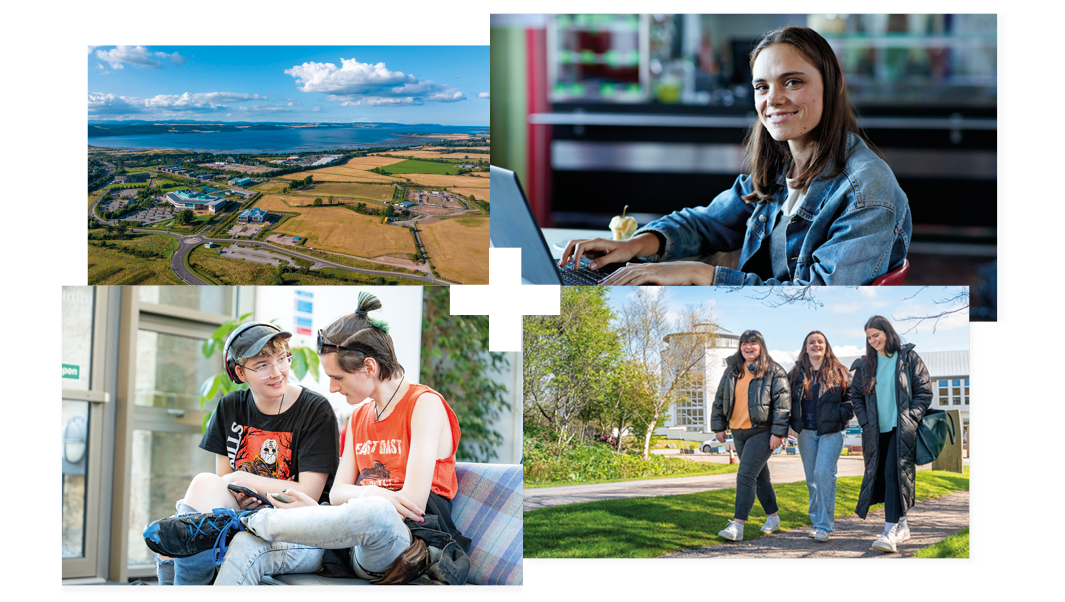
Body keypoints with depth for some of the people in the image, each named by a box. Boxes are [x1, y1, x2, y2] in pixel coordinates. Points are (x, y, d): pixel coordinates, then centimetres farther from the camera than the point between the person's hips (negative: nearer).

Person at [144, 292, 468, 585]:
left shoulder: (425, 404, -4)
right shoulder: (359, 416, 21)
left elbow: (413, 501, -14)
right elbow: (338, 492, 11)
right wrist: (369, 493, -12)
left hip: (409, 545, -7)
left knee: (375, 513, -44)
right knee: (247, 547, -20)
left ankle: (234, 522, -33)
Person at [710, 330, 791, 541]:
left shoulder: (773, 371, -6)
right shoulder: (732, 370, 11)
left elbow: (782, 402, -9)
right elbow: (720, 399, 17)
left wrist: (778, 432, -15)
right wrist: (718, 426, 12)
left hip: (762, 432, -6)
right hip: (739, 432, 6)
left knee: (746, 475, -14)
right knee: (760, 476, 15)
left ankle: (738, 526, -17)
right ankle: (773, 517, 29)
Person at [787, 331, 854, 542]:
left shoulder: (838, 373, 3)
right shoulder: (796, 374, 10)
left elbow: (850, 400, 5)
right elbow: (788, 401, 14)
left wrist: (838, 417, -9)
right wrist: (794, 424, 1)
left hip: (830, 432, -4)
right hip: (806, 433, 4)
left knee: (824, 473, -16)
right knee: (812, 478, 7)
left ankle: (825, 525, -13)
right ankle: (817, 523, 15)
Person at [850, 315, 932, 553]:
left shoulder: (908, 358, 0)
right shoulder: (866, 364, 11)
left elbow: (924, 391, -1)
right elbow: (856, 395, 16)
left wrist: (910, 419, -10)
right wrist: (865, 422, 3)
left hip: (901, 429, -5)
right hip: (877, 431, 5)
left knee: (894, 473, -16)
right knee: (881, 475, 6)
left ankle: (891, 532, -22)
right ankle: (901, 526, 19)